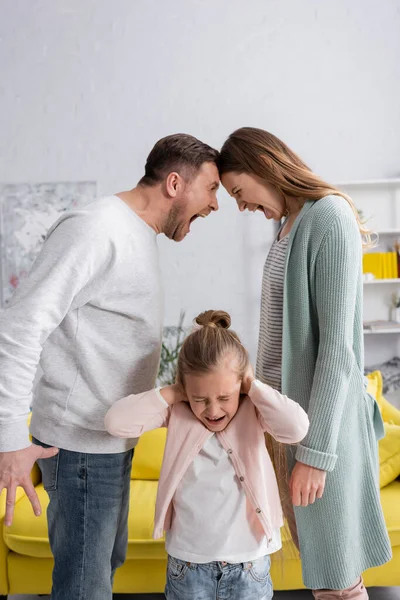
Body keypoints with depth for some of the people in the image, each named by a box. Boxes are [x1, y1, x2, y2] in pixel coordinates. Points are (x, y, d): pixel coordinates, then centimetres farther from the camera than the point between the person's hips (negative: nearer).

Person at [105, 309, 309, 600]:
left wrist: (254, 387, -21)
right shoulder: (176, 411, -10)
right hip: (188, 558, 1)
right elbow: (117, 421, -20)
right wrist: (172, 392, -19)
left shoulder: (252, 410, -12)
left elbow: (297, 428, -30)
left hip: (248, 556, -1)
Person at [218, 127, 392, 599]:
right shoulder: (288, 224, 11)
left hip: (320, 419, -8)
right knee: (318, 560, 17)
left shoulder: (330, 217, -15)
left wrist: (315, 452, -20)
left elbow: (339, 347, -20)